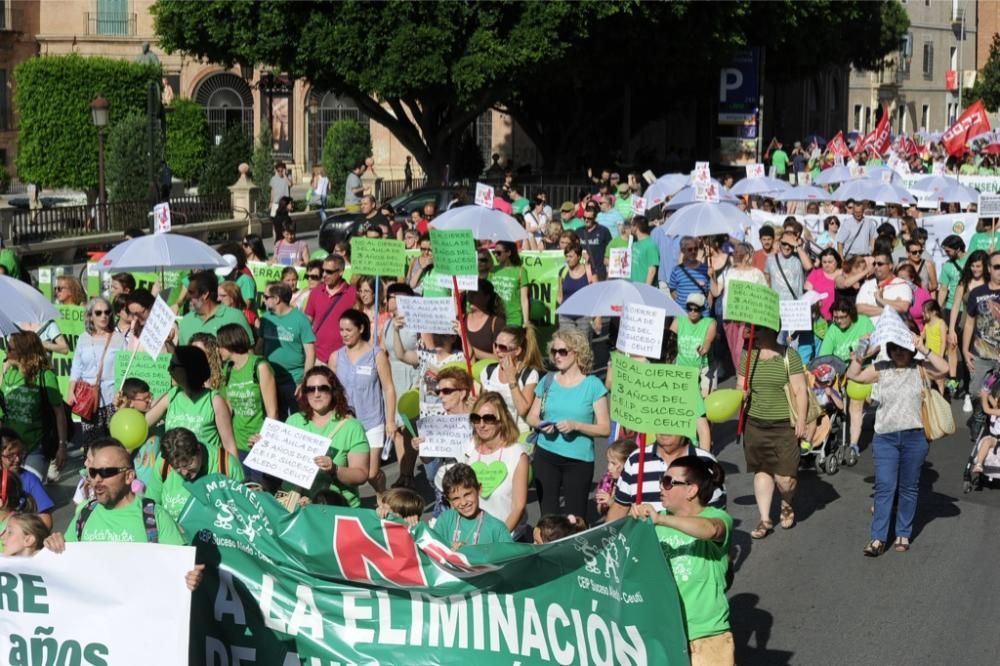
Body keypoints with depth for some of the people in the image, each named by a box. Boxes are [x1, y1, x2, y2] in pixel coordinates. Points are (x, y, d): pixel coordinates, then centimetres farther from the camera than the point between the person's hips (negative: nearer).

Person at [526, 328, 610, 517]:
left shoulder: (593, 385, -6)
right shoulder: (548, 380, 5)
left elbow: (605, 428, -8)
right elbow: (531, 417, 11)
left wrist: (576, 426, -22)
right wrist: (541, 424, -11)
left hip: (579, 459, -3)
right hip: (546, 454, 3)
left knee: (575, 515, 0)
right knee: (547, 512, 7)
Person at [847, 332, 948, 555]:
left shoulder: (919, 369, 2)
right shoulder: (881, 369, 6)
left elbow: (943, 369, -14)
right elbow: (853, 375, 3)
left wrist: (923, 349, -15)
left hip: (914, 437, 0)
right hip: (885, 437, 0)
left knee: (909, 488, 9)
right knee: (884, 487, -4)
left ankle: (903, 534, 19)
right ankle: (878, 538, -4)